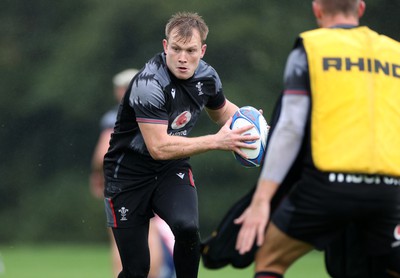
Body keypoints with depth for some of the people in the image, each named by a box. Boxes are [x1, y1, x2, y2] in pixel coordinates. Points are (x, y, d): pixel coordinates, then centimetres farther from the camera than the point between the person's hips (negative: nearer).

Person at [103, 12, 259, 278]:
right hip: (130, 173, -4)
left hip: (172, 167, 4)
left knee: (187, 226, -28)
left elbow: (221, 110, 18)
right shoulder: (149, 84, -26)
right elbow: (159, 147, -29)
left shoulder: (207, 76, -5)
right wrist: (216, 141, -29)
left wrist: (246, 119, -4)